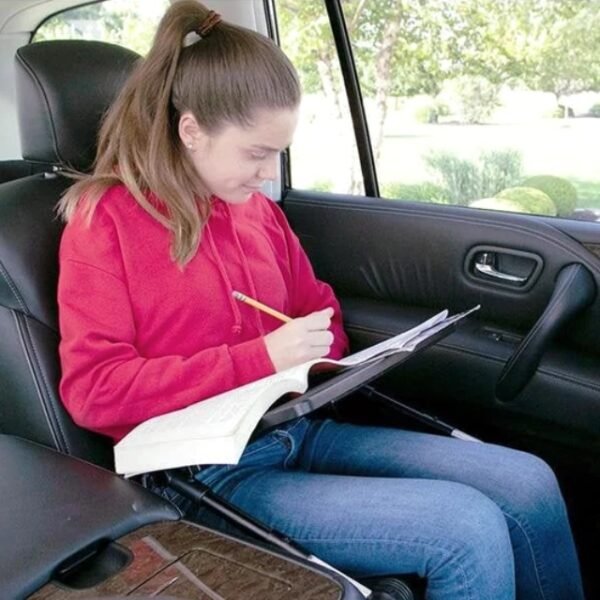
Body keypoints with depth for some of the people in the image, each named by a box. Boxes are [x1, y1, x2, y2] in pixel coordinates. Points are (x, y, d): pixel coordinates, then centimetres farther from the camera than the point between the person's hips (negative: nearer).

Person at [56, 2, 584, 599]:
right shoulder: (103, 219, -7)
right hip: (211, 473, -6)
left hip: (300, 430, 7)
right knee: (471, 532, -21)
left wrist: (313, 351, -2)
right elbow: (93, 390, -13)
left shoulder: (257, 208, 10)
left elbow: (320, 313, 23)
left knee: (530, 484, -4)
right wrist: (260, 359, -19)